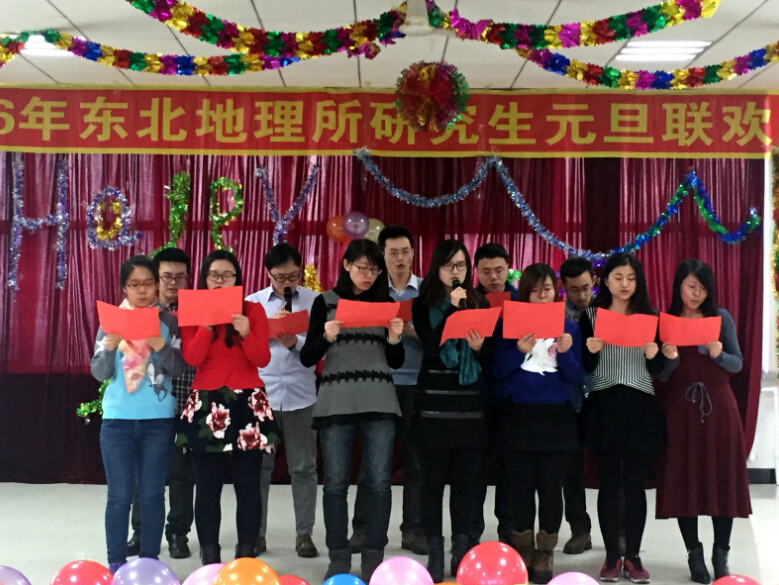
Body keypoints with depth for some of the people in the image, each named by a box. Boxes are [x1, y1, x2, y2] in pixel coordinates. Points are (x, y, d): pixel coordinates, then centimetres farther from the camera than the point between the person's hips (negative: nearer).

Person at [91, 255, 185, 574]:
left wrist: (159, 345, -21)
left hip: (158, 419, 0)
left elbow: (179, 368, -5)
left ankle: (149, 561, 15)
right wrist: (109, 345, -20)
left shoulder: (169, 322, 1)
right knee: (119, 495, 4)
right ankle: (116, 563, 13)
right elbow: (99, 373, -2)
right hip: (118, 419, 1)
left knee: (152, 494, 5)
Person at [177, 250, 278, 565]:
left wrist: (246, 333, -18)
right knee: (208, 485, 2)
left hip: (247, 402, 0)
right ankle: (210, 558, 11)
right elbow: (191, 358, -6)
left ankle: (246, 557, 9)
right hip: (206, 403, 1)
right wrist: (207, 324, -17)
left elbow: (263, 359, -2)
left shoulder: (253, 310, 5)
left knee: (247, 484, 0)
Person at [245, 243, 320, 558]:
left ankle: (304, 533, 18)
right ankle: (257, 532, 17)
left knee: (303, 467, 7)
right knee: (258, 466, 7)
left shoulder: (315, 301, 2)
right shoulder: (252, 302, 7)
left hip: (300, 396, -1)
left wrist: (296, 343, -21)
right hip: (260, 394, 1)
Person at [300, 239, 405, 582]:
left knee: (379, 482, 1)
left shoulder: (385, 302, 11)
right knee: (335, 482, 1)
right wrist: (326, 337, -16)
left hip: (379, 403, 2)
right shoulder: (325, 302, 5)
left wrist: (394, 340, -7)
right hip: (335, 402, -1)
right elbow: (307, 359, 1)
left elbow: (396, 363, 13)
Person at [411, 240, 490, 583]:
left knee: (465, 480, 6)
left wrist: (479, 348, -12)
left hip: (471, 405, 2)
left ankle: (462, 551, 15)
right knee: (433, 480, 1)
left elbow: (490, 356, 9)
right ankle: (434, 553, 8)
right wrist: (452, 307, -16)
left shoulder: (480, 303, 10)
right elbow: (431, 345, -13)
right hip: (435, 404, -2)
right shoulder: (423, 304, 3)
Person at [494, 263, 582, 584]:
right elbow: (498, 371, -4)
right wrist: (519, 350, -20)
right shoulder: (508, 323, 1)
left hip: (556, 417, 1)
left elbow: (575, 377, 1)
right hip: (518, 416, 0)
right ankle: (523, 550, 20)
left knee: (551, 487, 4)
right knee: (521, 487, 6)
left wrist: (566, 353, -17)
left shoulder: (569, 327, 4)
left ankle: (545, 553, 15)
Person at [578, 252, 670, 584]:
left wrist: (653, 354, -16)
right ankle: (612, 556, 14)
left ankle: (633, 556, 15)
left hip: (640, 407, 1)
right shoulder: (591, 315, 3)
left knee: (635, 485, 5)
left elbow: (659, 370, 5)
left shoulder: (649, 316, 7)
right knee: (608, 484, 4)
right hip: (603, 406, -1)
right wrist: (591, 351, -20)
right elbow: (584, 368, 0)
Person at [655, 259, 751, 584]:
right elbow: (661, 376, -1)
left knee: (722, 478, 2)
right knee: (683, 480, 0)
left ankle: (721, 555, 12)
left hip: (718, 407, 1)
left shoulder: (721, 318, 4)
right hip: (680, 410, -1)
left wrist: (718, 354, -18)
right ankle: (694, 554, 12)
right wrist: (670, 359, -21)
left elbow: (737, 364, 2)